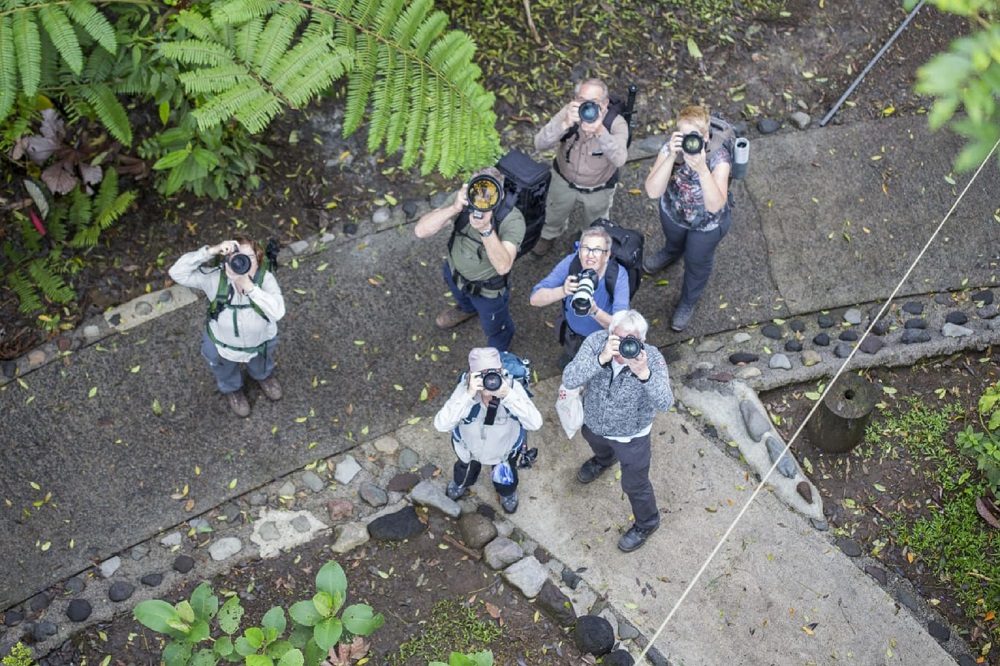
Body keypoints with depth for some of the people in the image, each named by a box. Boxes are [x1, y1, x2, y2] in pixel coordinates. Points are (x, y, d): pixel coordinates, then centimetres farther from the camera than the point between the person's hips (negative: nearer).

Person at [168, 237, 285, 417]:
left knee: (262, 367, 38)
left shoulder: (265, 279, -36)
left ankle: (264, 376, 74)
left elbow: (278, 312, -48)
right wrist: (210, 251, -49)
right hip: (223, 347, 0)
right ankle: (232, 389, 70)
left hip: (261, 343, 0)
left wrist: (249, 286, -55)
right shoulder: (215, 279, -34)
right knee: (227, 375, 35)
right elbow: (177, 273, -39)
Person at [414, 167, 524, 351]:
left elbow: (503, 266, -49)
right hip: (454, 271, 3)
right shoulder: (463, 199, -30)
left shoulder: (512, 219, -39)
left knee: (495, 328, 26)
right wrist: (454, 208, -51)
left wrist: (486, 229, -62)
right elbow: (421, 231, -36)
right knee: (461, 296, 38)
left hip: (488, 289, -3)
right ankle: (467, 309, 75)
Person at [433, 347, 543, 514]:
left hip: (505, 448, 0)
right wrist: (468, 394, -55)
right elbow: (441, 425, -45)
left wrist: (508, 394, -57)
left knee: (506, 486, 28)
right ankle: (461, 482, 69)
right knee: (464, 477, 32)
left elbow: (535, 423, -46)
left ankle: (508, 493, 64)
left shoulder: (512, 386, -37)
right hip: (470, 447, 0)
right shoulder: (465, 387, -37)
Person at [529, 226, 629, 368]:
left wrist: (595, 311, -57)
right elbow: (535, 299, -29)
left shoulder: (618, 275, -32)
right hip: (573, 334, 2)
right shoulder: (571, 262, -28)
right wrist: (563, 291, -50)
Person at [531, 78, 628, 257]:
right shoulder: (569, 112, -30)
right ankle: (549, 234, 67)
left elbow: (619, 159, -50)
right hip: (564, 179, 1)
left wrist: (599, 131, -66)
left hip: (599, 188, -1)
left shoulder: (616, 123, -34)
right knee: (553, 214, 31)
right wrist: (565, 124, -57)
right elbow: (540, 144, -39)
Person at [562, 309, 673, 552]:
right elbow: (569, 380, -40)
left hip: (631, 436, -3)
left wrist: (644, 373, -60)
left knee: (634, 485, 19)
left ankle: (646, 523, 51)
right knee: (596, 442, 38)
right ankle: (603, 460, 77)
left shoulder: (652, 358, -35)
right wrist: (601, 358, -55)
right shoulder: (596, 341, -31)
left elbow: (664, 404, -43)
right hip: (594, 422, 3)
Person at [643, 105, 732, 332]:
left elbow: (715, 206, -49)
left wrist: (702, 169, -62)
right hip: (673, 212, 3)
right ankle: (671, 253, 76)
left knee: (697, 263, 26)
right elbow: (653, 192, -39)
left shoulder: (719, 157, -39)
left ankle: (688, 302, 57)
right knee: (674, 241, 37)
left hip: (707, 224, -2)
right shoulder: (671, 147, -32)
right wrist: (671, 157, -51)